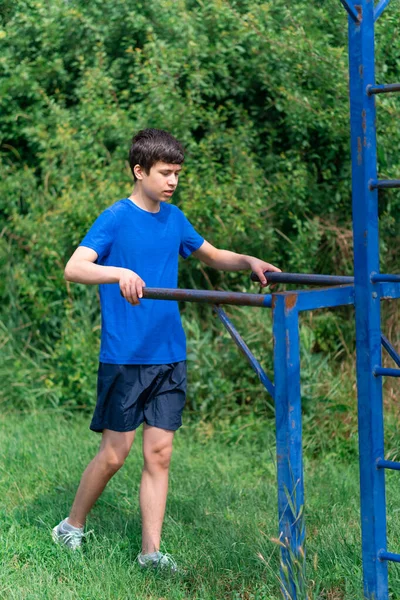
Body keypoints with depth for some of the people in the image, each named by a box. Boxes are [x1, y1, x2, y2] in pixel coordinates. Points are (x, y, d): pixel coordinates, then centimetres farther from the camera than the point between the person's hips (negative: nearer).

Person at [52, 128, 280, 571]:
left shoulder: (174, 219, 10)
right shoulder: (115, 218, -8)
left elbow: (213, 256, 25)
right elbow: (73, 268, -21)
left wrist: (249, 262, 6)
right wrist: (119, 272, -39)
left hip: (169, 356, 5)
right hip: (123, 356, -5)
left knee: (159, 453, 4)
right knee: (114, 454, 1)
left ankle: (151, 550, 10)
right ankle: (71, 527, 21)